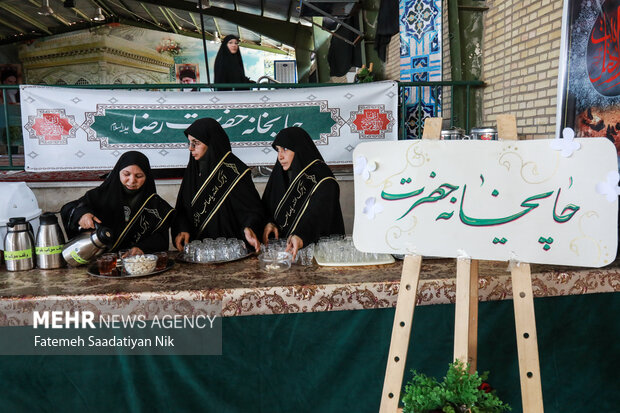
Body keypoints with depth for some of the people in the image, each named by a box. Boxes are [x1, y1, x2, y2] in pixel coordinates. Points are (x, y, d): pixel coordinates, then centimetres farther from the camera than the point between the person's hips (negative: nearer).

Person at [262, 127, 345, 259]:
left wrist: (300, 236, -42)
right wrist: (269, 223, -7)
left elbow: (317, 215, -24)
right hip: (278, 245, 5)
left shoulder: (323, 180, -9)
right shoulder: (279, 174, 11)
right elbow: (266, 206, 15)